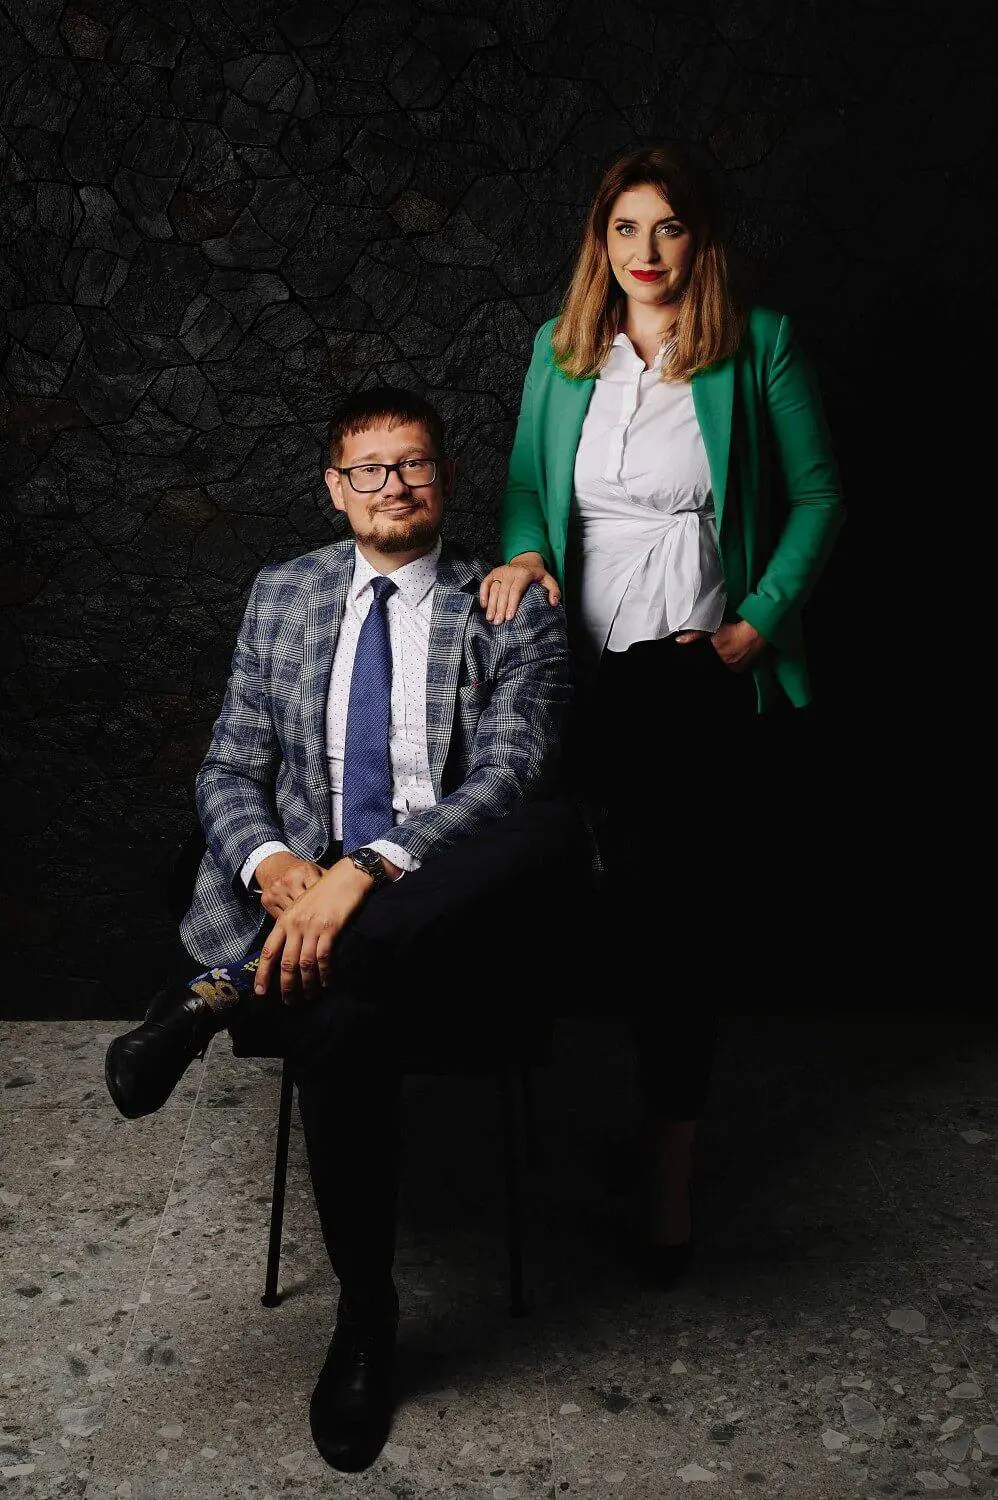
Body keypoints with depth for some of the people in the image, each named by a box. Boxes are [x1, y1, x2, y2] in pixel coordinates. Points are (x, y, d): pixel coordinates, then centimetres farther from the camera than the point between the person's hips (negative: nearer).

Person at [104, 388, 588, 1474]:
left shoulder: (513, 612, 4)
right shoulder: (281, 597, 15)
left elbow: (509, 776, -11)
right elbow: (229, 771, 13)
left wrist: (364, 871, -26)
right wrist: (271, 864, -12)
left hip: (447, 912, -1)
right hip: (307, 891, 1)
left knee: (559, 833, -36)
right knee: (340, 1028, -36)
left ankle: (229, 994, -33)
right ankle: (364, 1317, -10)